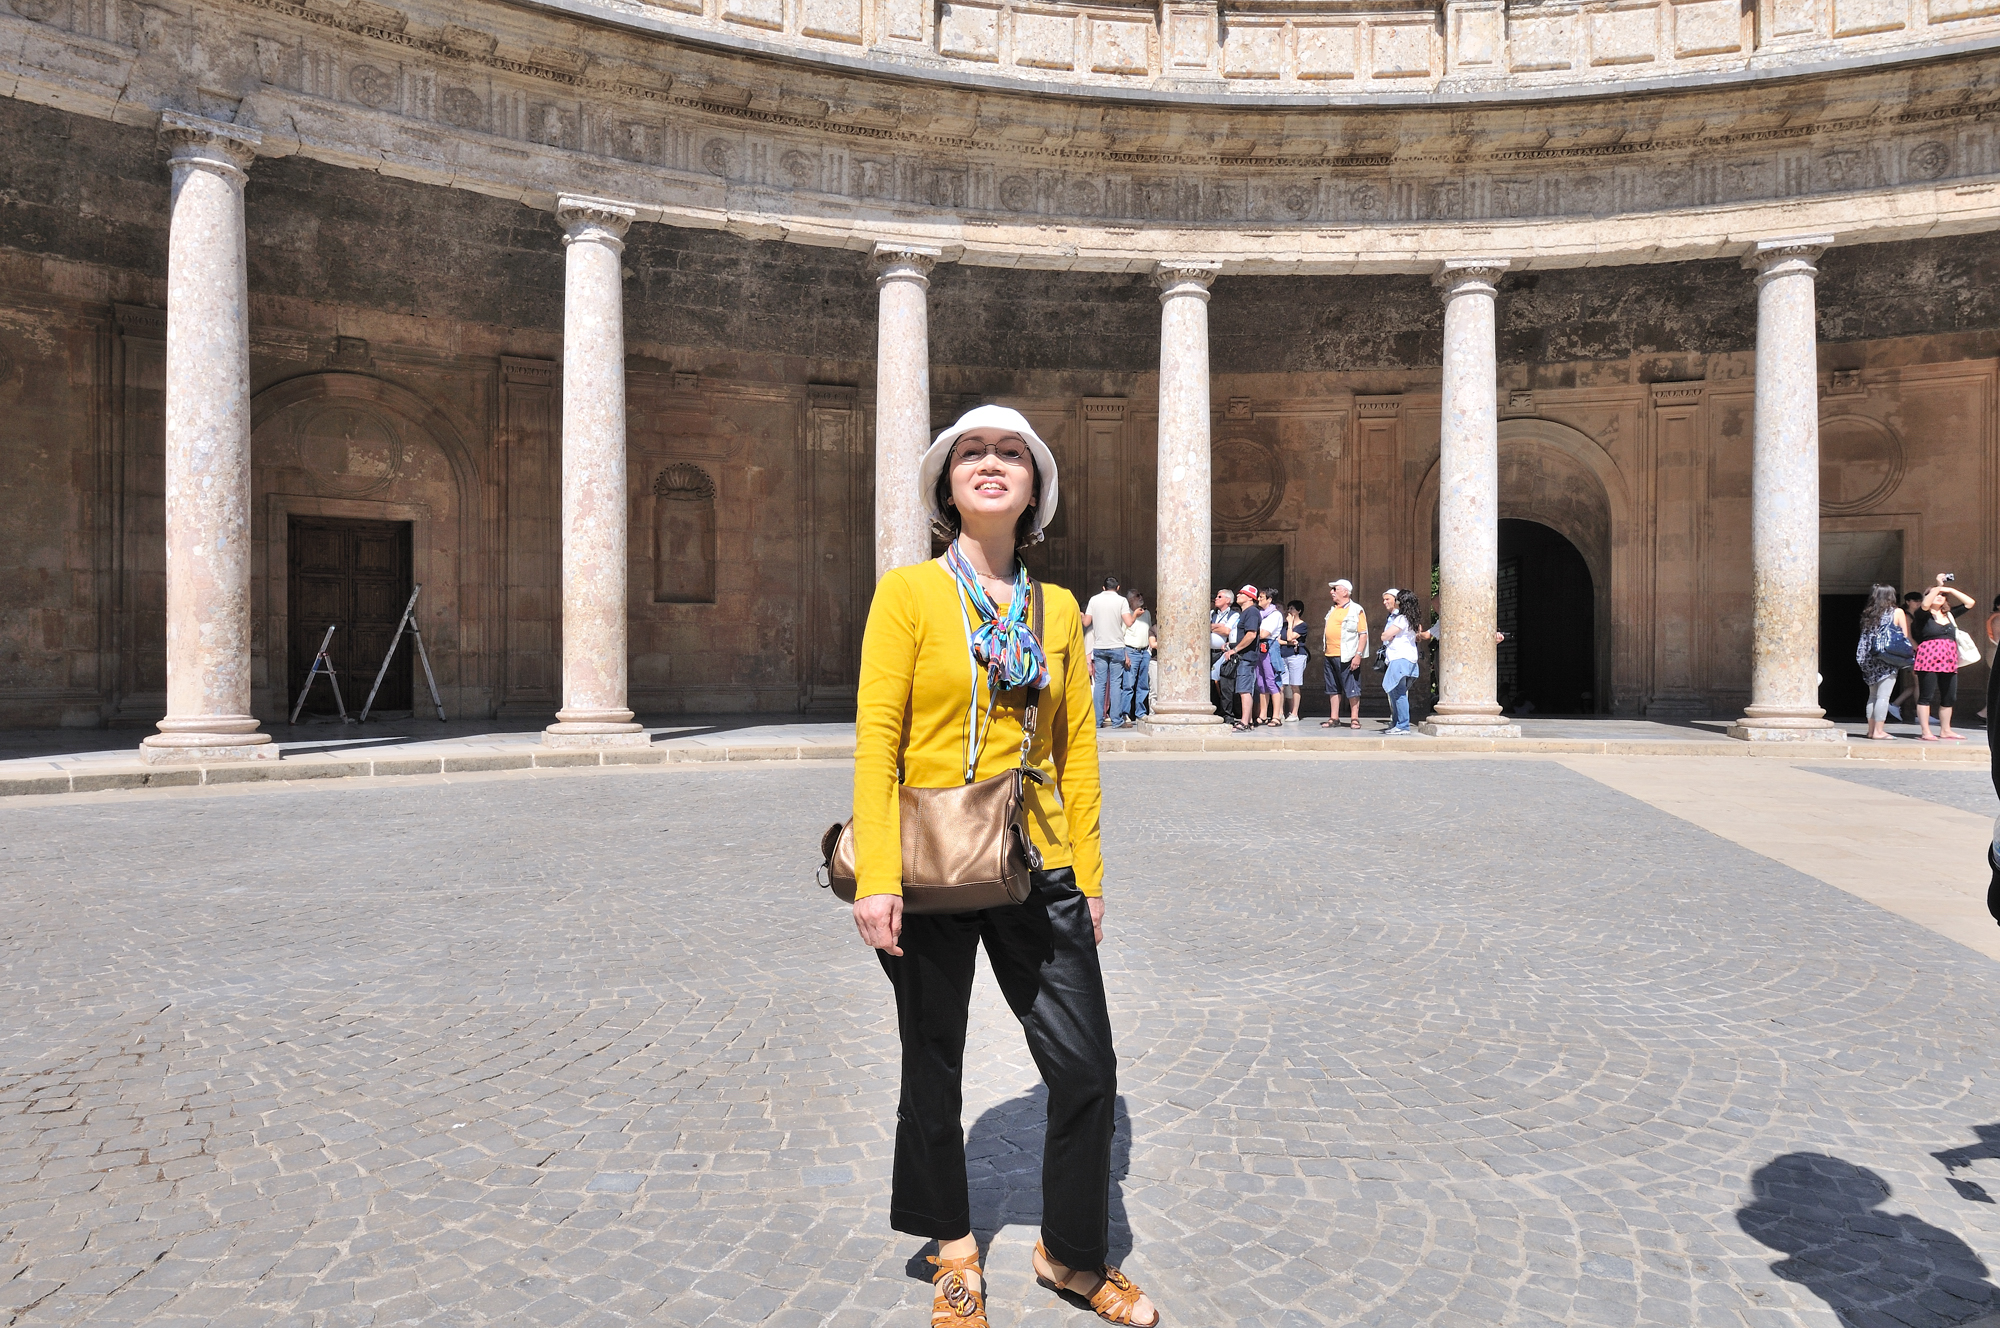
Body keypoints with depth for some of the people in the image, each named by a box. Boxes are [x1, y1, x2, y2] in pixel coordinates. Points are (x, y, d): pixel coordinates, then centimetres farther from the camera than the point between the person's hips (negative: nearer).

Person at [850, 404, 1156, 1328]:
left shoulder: (1057, 609, 7)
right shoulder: (908, 592, -5)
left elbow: (1077, 749, 8)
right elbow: (876, 737, -10)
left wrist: (1088, 876, 7)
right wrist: (877, 879, -16)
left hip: (1038, 870, 3)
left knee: (1087, 1068, 5)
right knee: (933, 1071, 12)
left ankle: (1071, 1253, 29)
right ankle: (953, 1249, 36)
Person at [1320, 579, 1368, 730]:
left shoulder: (1357, 610, -5)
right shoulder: (1332, 610, 17)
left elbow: (1363, 634, -10)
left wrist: (1358, 655, -18)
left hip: (1347, 657, -7)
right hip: (1330, 656, 7)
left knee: (1352, 688, -3)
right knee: (1333, 688, 10)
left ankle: (1355, 719, 2)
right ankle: (1333, 718, 15)